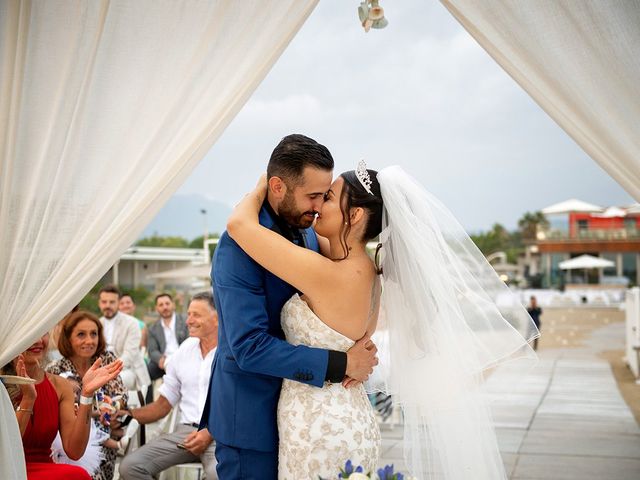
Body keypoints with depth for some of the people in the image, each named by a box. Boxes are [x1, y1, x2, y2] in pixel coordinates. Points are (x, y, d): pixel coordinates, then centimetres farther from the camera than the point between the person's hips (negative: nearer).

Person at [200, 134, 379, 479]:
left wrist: (356, 352, -8)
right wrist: (341, 364, -24)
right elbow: (249, 347, -27)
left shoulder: (309, 235, 3)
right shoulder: (239, 247, -22)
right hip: (251, 416, -8)